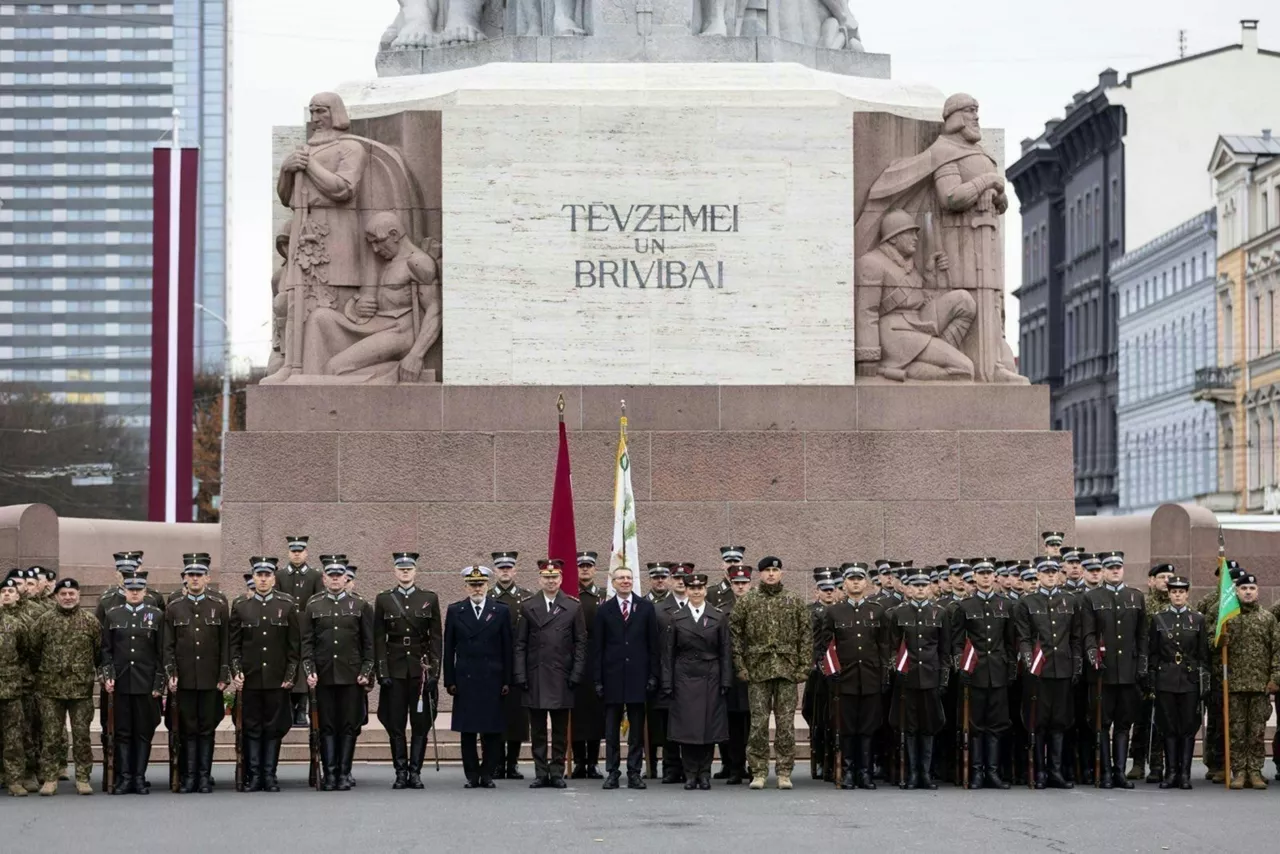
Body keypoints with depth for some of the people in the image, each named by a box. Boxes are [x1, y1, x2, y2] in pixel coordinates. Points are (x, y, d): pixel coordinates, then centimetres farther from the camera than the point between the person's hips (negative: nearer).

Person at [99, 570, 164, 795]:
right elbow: (106, 649, 8)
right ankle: (124, 778, 4)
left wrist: (158, 683, -2)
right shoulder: (112, 615, 8)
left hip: (146, 684, -1)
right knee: (122, 732, 1)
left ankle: (140, 778, 7)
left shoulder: (156, 615, 5)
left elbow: (161, 652, 3)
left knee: (144, 732, 2)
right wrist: (107, 676, -3)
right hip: (121, 683, 1)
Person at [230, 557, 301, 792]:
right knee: (251, 728, 2)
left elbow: (295, 644, 4)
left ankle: (270, 775, 9)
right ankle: (253, 776, 8)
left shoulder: (288, 605, 4)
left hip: (277, 680, 0)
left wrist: (290, 675, -2)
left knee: (274, 728, 3)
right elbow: (234, 644, 7)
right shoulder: (240, 606, 6)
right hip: (249, 680, 0)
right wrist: (236, 672, -3)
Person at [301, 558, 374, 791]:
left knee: (349, 726, 0)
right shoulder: (313, 606, 8)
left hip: (352, 676, 0)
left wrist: (366, 672, -2)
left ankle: (344, 773, 5)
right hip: (324, 676, 0)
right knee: (326, 726, 1)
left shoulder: (359, 606, 7)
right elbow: (306, 642, 5)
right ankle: (329, 774, 3)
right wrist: (309, 671, -5)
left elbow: (369, 643, 7)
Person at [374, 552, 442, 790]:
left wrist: (434, 671, -3)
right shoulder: (383, 600, 6)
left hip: (421, 669, 0)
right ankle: (401, 773, 6)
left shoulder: (430, 599, 6)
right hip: (395, 670, 0)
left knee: (421, 723, -1)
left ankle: (415, 772, 5)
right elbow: (379, 639, 4)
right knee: (395, 724, 0)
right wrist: (382, 672, -4)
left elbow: (435, 637, 4)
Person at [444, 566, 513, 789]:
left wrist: (507, 680, 0)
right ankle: (472, 776, 7)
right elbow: (449, 649, 7)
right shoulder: (455, 611, 7)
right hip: (465, 680, 1)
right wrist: (449, 681, 1)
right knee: (467, 731, 2)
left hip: (493, 680, -1)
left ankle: (488, 774, 7)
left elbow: (507, 649, 5)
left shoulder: (500, 611, 5)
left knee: (492, 732, -1)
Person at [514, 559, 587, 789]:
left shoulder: (573, 607, 4)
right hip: (535, 677, 1)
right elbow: (520, 644, 6)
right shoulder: (528, 606, 6)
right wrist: (520, 675, -2)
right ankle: (541, 773, 9)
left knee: (560, 729, 3)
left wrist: (576, 674, -3)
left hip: (561, 676, -1)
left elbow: (580, 643, 4)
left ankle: (557, 772, 9)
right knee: (537, 729, 4)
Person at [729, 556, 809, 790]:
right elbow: (735, 634, 5)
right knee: (758, 722, 0)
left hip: (788, 671, 1)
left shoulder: (794, 602, 7)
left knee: (786, 723, 1)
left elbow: (806, 636, 7)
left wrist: (804, 666, 0)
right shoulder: (746, 602, 4)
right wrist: (740, 666, -2)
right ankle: (759, 772, 6)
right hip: (757, 671, 0)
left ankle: (784, 772, 7)